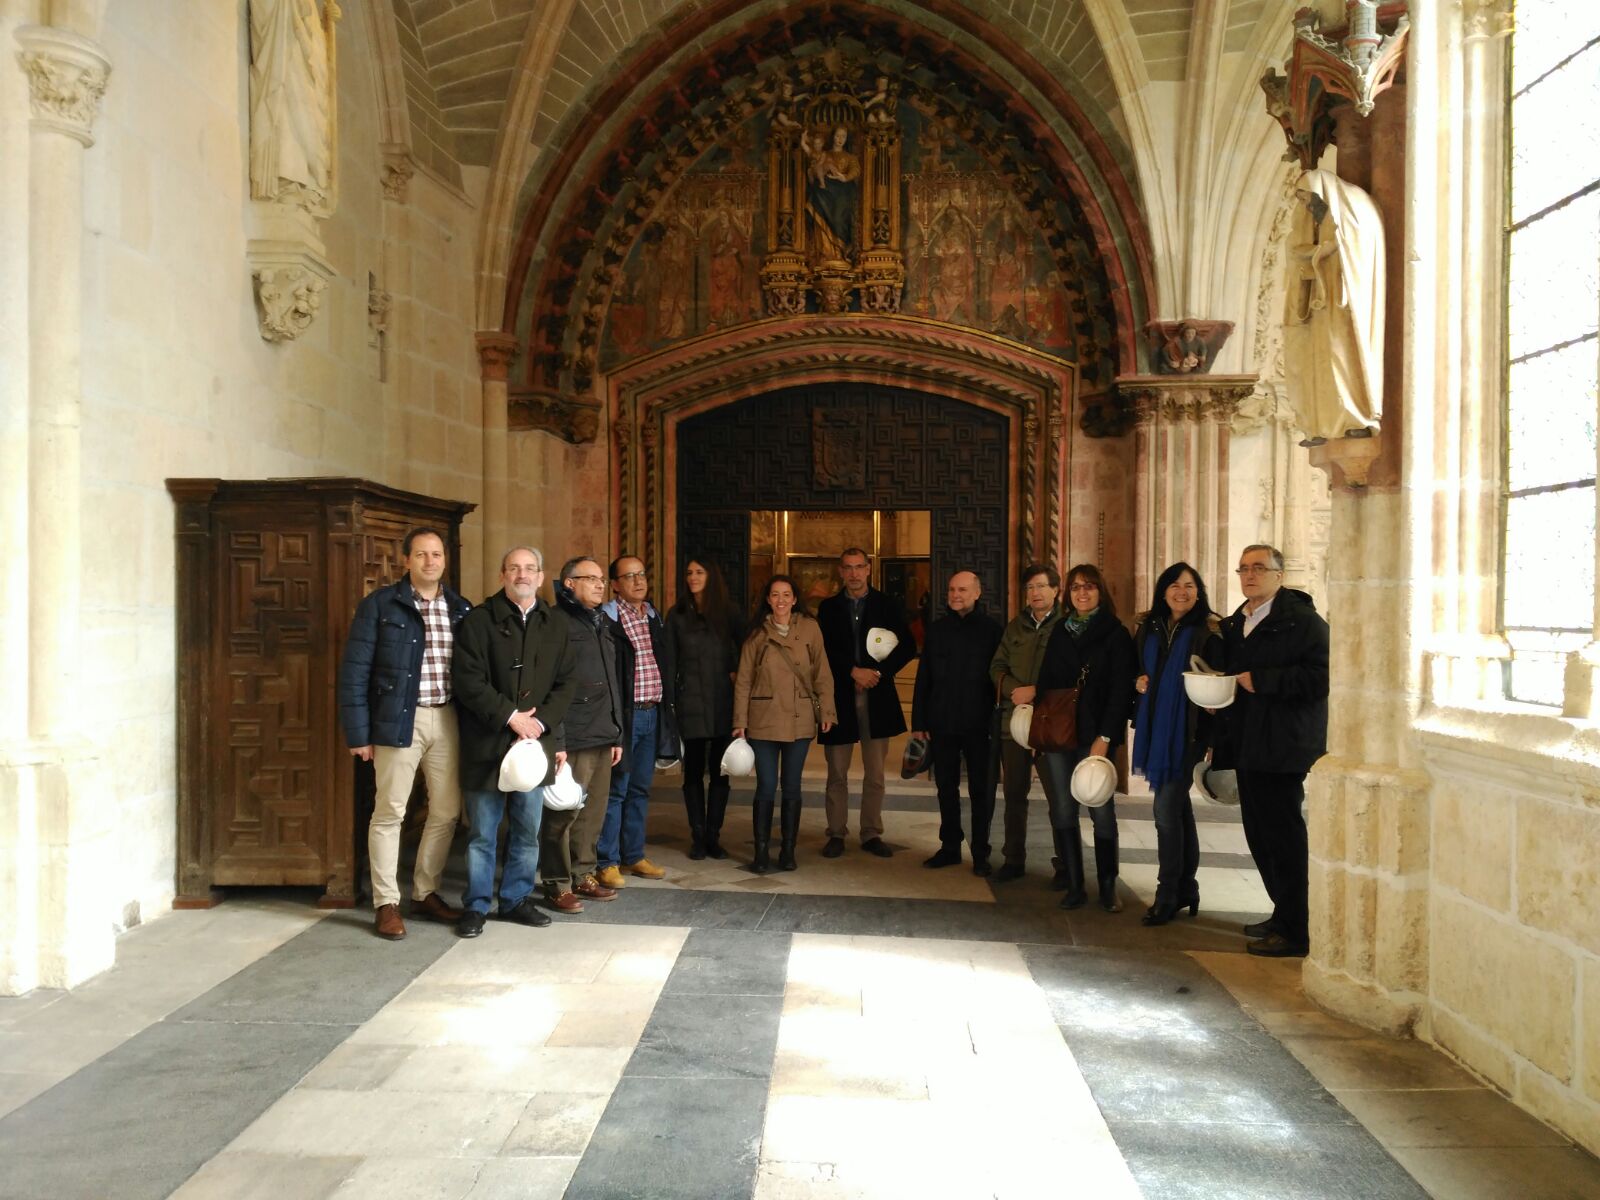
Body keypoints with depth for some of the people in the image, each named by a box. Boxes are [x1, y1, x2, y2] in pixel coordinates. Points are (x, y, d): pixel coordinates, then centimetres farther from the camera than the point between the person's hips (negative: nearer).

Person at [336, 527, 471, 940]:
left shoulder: (460, 609, 9)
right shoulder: (379, 605, -3)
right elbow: (354, 672, -5)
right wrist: (358, 734, -9)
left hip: (447, 720, 4)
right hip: (399, 720, -4)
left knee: (447, 811, 9)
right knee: (389, 812, 2)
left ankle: (425, 893, 25)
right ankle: (386, 903, 13)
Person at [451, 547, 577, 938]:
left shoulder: (555, 625, 10)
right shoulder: (479, 620, -3)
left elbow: (566, 682, 7)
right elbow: (467, 678, -11)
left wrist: (542, 721, -7)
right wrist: (510, 715, -14)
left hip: (536, 742, 4)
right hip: (487, 743, -4)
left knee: (528, 830, 10)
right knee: (483, 832, 4)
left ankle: (517, 899, 23)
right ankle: (476, 906, 15)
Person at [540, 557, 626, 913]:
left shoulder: (604, 625, 19)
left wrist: (617, 734, 19)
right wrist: (555, 738, -18)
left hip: (603, 737, 8)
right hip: (573, 739, -8)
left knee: (594, 811, 11)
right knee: (564, 812, -3)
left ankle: (583, 875, 22)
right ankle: (558, 884, 7)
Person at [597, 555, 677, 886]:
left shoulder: (654, 617, 15)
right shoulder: (607, 618, -8)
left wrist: (667, 705, 16)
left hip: (652, 714, 7)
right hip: (623, 714, -7)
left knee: (640, 789, 13)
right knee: (615, 789, -3)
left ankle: (634, 855, 22)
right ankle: (608, 862, 4)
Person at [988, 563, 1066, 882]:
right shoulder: (1015, 626, 14)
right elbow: (997, 666, 11)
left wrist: (1035, 691, -14)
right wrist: (1014, 689, -7)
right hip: (1013, 719, 5)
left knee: (1058, 795, -1)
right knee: (1014, 794, 12)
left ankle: (1065, 865, 11)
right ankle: (1013, 860, 23)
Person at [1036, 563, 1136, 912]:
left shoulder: (1115, 634, 0)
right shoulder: (1060, 631, 13)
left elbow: (1121, 689, -6)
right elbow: (1045, 681, 13)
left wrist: (1104, 737, -13)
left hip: (1093, 735, -4)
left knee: (1102, 812, -1)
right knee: (1062, 812, 3)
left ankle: (1108, 887, 11)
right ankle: (1074, 886, 11)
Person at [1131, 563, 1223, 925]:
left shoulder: (1209, 632, -5)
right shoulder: (1148, 629, 11)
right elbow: (1135, 669, 23)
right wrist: (1138, 682, 0)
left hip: (1187, 730, -6)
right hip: (1154, 728, 6)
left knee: (1167, 810, -9)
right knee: (1178, 806, 14)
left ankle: (1168, 895, 0)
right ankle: (1186, 887, 25)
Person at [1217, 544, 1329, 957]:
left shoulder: (1301, 620, -8)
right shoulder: (1235, 624, 18)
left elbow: (1321, 675, -20)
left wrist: (1260, 681, -21)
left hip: (1283, 749, -9)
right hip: (1247, 748, 9)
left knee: (1283, 836, -6)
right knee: (1260, 835, 13)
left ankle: (1297, 932, 1)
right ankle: (1284, 916, 25)